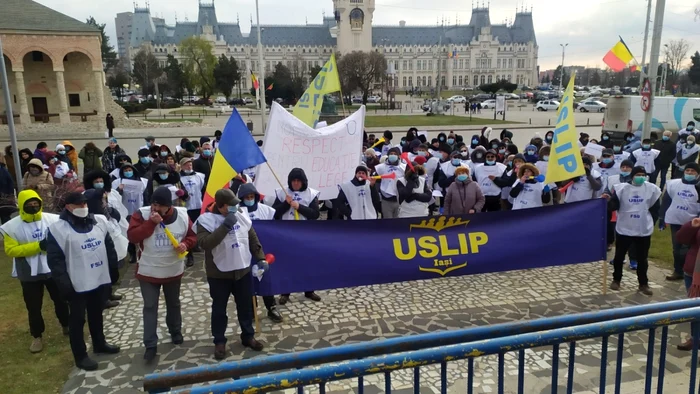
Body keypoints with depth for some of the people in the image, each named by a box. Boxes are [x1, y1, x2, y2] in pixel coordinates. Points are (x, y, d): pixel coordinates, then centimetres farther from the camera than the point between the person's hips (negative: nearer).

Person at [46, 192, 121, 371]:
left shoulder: (99, 221, 3)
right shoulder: (59, 228, -13)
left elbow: (109, 247, 13)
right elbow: (55, 259, -13)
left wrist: (113, 270, 14)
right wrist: (64, 284, -18)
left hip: (100, 279, 5)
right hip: (77, 284, -5)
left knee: (97, 314, 21)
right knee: (77, 319, 7)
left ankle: (99, 343, 38)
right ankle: (80, 356, 20)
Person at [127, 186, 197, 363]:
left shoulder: (182, 215, -9)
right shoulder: (141, 214, -14)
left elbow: (193, 236, 1)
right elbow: (132, 236, -23)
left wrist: (185, 244, -21)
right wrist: (151, 223, -31)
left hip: (173, 271, 2)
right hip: (148, 272, -2)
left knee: (173, 304, 20)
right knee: (150, 307, 4)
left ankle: (176, 331, 43)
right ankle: (150, 345, 13)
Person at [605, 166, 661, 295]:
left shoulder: (652, 189, -1)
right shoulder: (622, 188, -6)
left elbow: (655, 208, 9)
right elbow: (614, 206, -8)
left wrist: (650, 222, 4)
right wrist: (609, 200, -27)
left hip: (644, 231, 1)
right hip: (624, 229, -1)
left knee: (642, 259, 9)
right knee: (619, 256, 10)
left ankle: (643, 284, 21)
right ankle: (616, 280, 26)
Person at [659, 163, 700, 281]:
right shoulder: (673, 184, 0)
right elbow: (665, 201, 5)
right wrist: (661, 218, 4)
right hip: (675, 221, 2)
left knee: (687, 249, 0)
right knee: (677, 248, 11)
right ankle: (678, 271, 23)